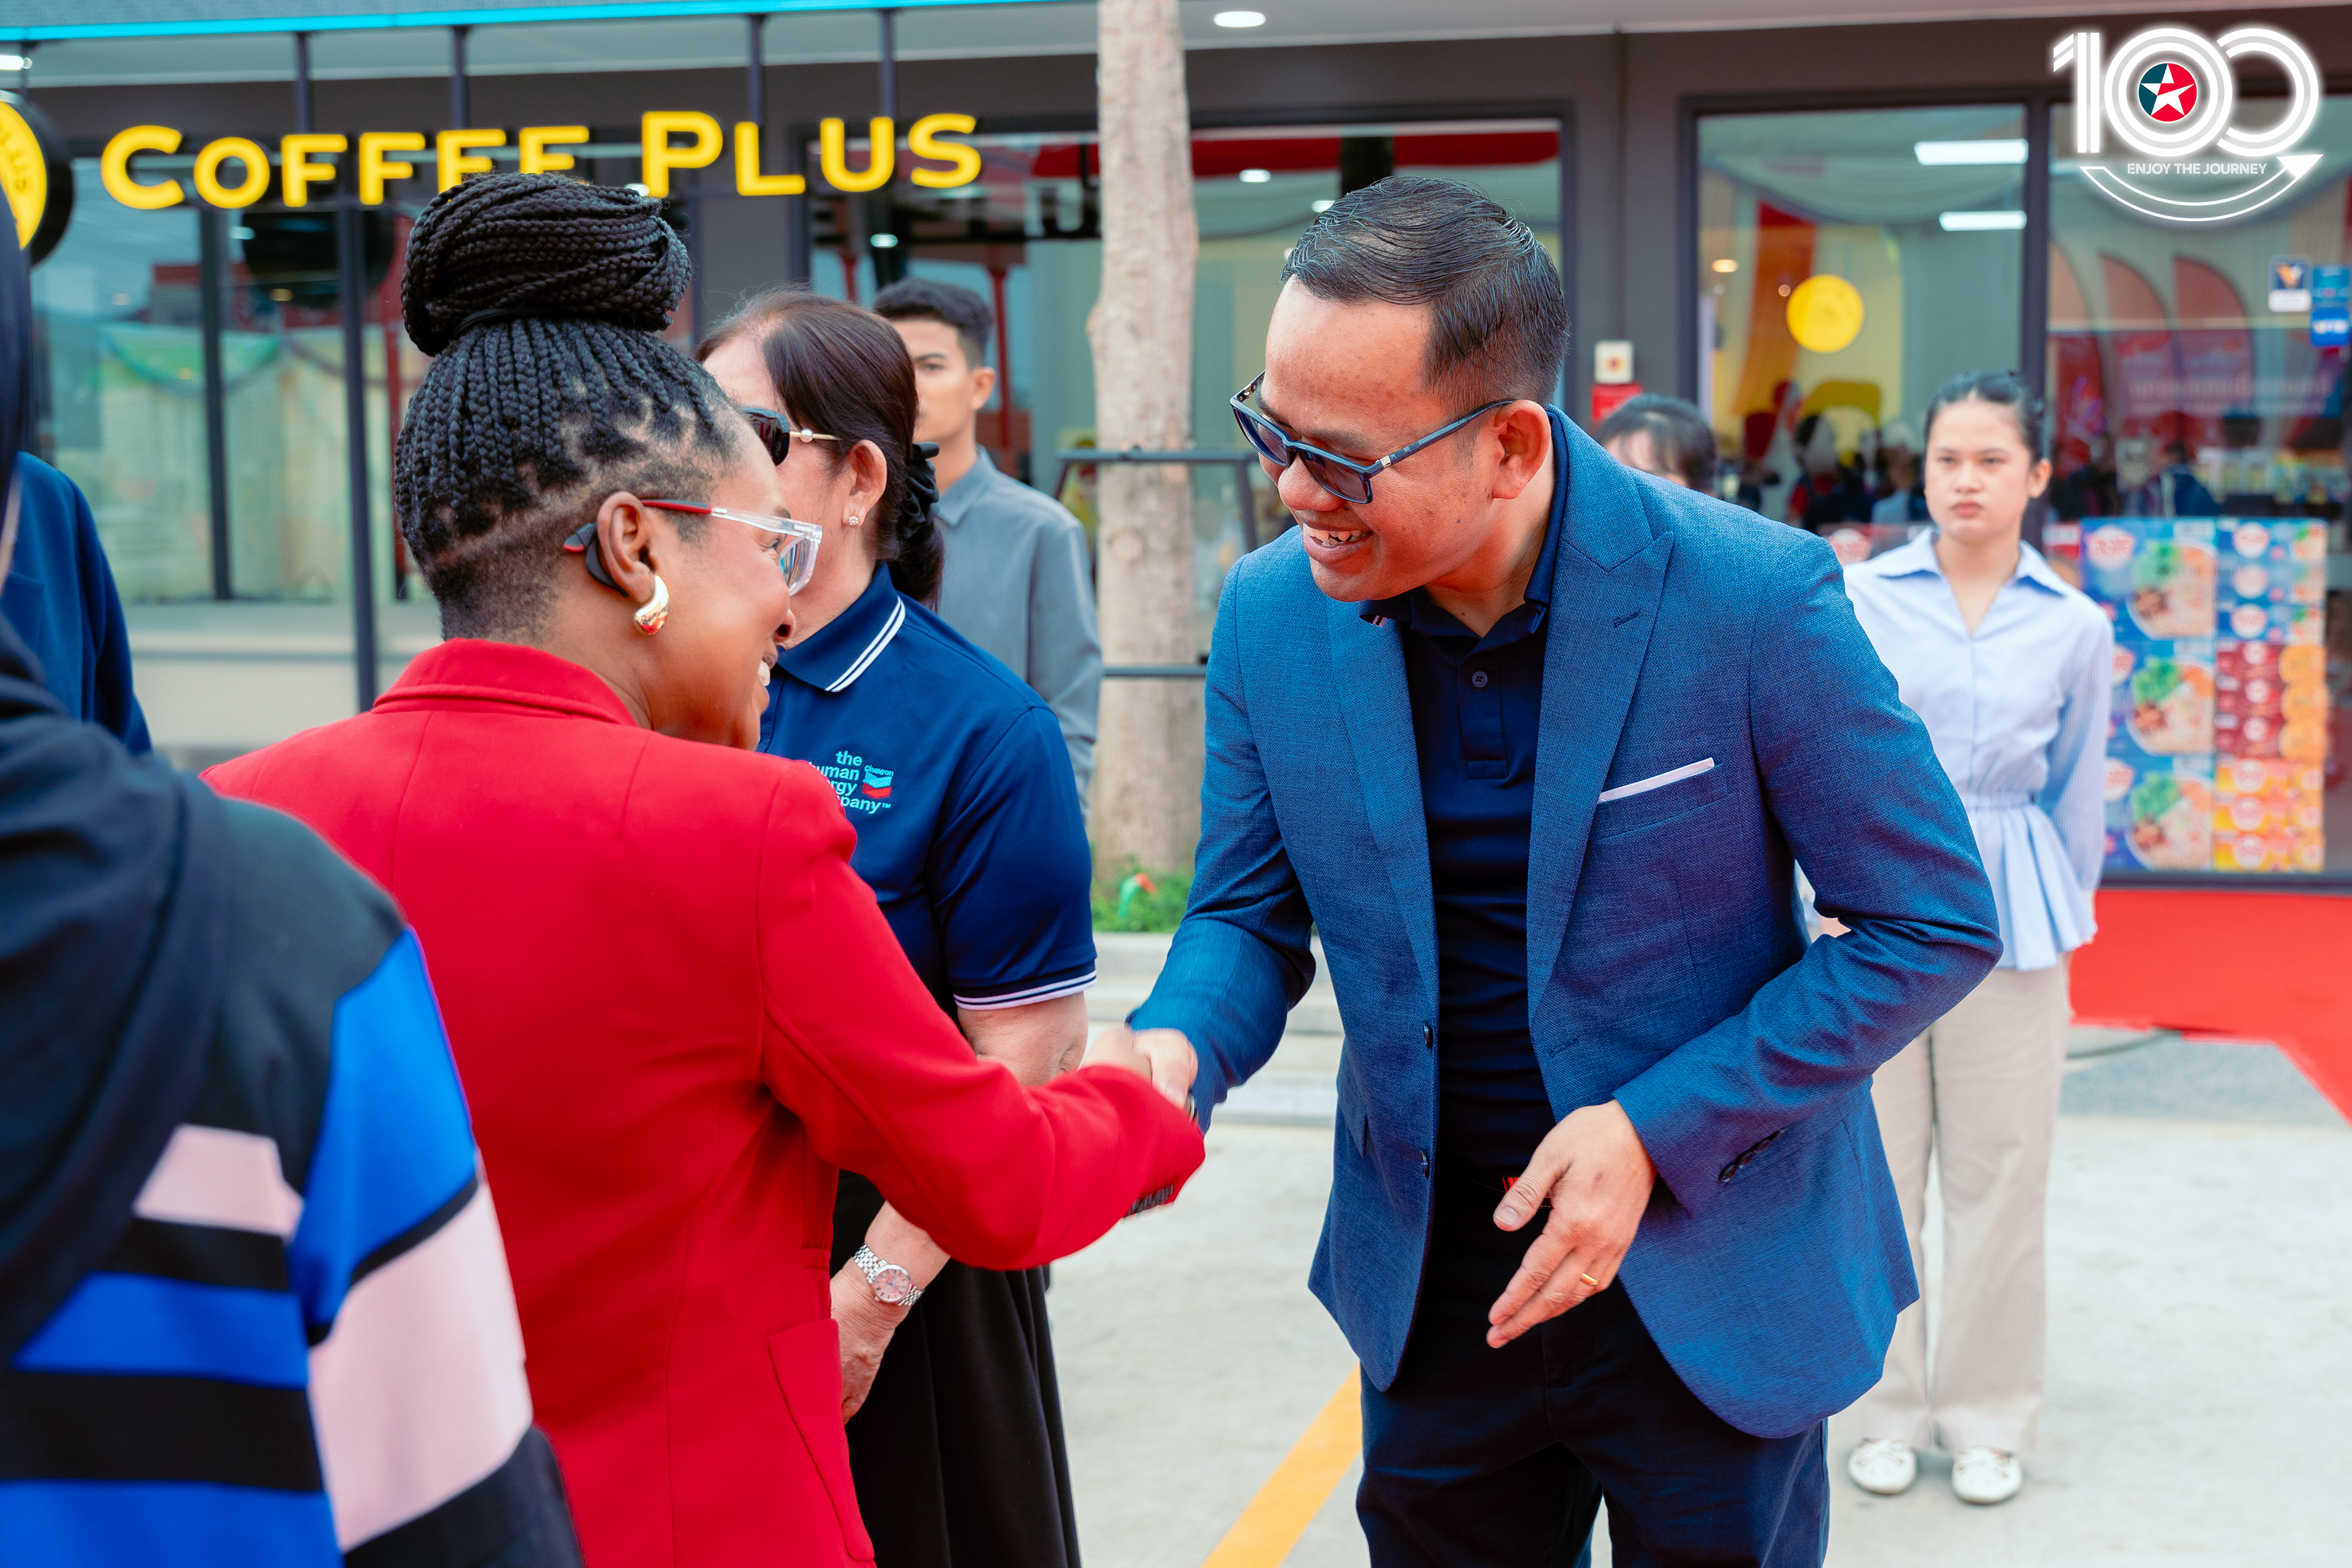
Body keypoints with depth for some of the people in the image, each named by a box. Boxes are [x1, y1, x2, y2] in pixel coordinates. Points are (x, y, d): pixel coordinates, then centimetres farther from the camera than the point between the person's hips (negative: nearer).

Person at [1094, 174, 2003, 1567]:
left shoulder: (1752, 599, -20)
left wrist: (1659, 1133, -19)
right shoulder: (1271, 614, -8)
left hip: (1707, 1284, -3)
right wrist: (1176, 1048, -19)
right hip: (1432, 1294, 3)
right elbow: (1250, 913, 4)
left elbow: (1934, 924, -12)